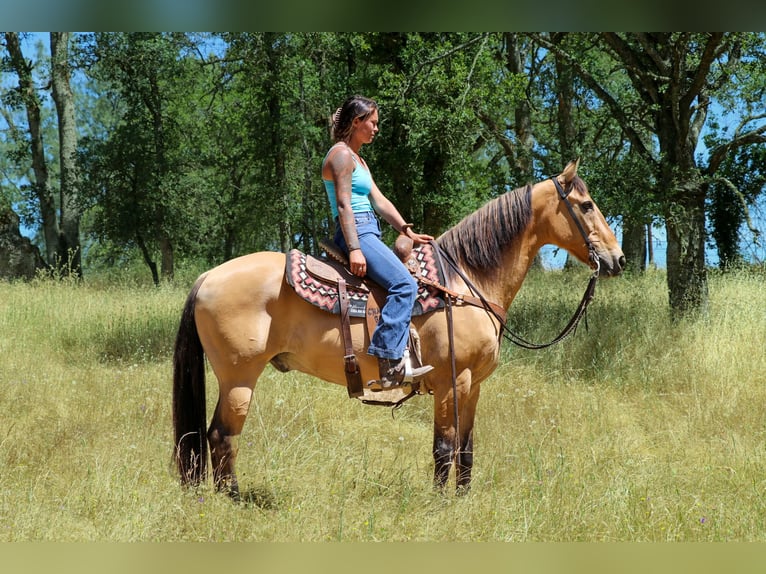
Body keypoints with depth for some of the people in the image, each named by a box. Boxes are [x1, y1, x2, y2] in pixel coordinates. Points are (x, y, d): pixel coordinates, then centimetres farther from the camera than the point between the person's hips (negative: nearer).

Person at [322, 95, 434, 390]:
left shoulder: (358, 159, 24)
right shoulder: (341, 154, -7)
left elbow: (380, 201, 20)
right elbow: (343, 204, -16)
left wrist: (407, 231, 9)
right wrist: (354, 249, -24)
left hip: (368, 235, 11)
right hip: (355, 232, -11)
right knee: (404, 283, -24)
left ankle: (395, 358, 7)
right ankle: (388, 364, -31)